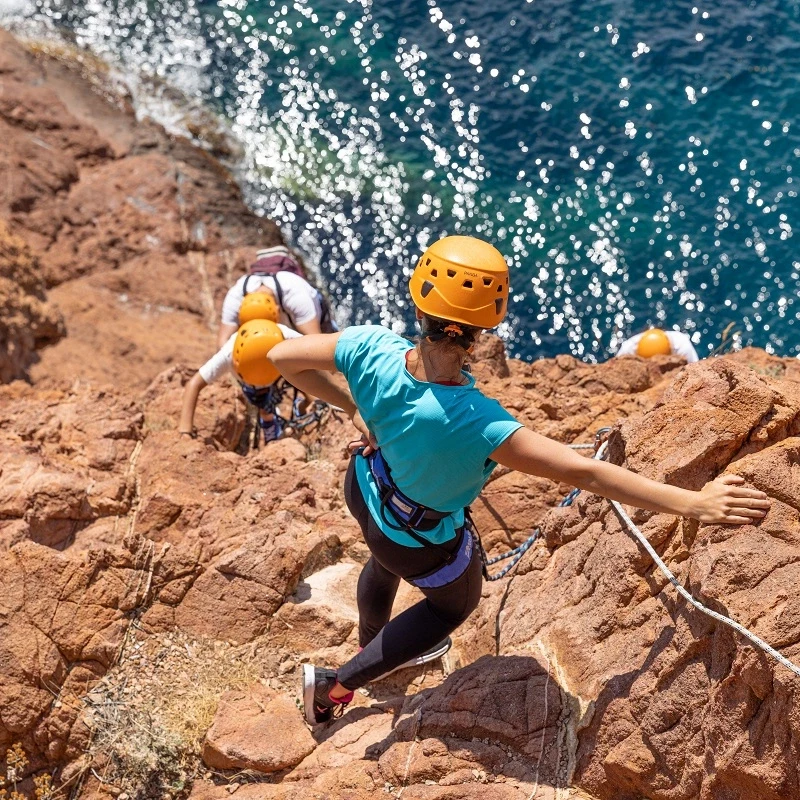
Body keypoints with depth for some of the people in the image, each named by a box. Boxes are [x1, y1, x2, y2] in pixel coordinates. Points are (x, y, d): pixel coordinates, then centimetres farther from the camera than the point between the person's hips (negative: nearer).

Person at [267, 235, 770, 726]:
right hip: (423, 542, -5)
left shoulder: (373, 350, -33)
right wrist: (694, 503, -45)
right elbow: (584, 472, -47)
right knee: (456, 604, 30)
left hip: (366, 491, 5)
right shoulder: (475, 424, -47)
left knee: (385, 562, 39)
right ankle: (337, 685, 33)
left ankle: (371, 647, 70)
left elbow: (283, 356, -16)